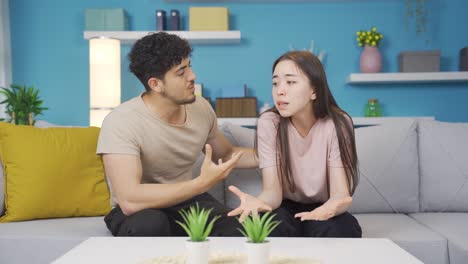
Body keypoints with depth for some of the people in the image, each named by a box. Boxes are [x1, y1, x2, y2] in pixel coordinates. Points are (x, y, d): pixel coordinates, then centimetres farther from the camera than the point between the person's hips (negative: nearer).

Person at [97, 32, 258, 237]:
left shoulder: (201, 108, -4)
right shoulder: (121, 122, -24)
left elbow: (226, 154, 15)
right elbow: (130, 200, -35)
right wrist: (202, 183, -33)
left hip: (186, 201, 5)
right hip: (139, 212, -4)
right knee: (150, 224, -40)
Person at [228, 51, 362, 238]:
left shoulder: (337, 124, -16)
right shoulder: (269, 123, -13)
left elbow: (340, 193, -21)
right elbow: (273, 190, -18)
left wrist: (331, 207, -47)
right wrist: (258, 201, -42)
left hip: (321, 208, 0)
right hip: (287, 207, 1)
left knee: (335, 231, -34)